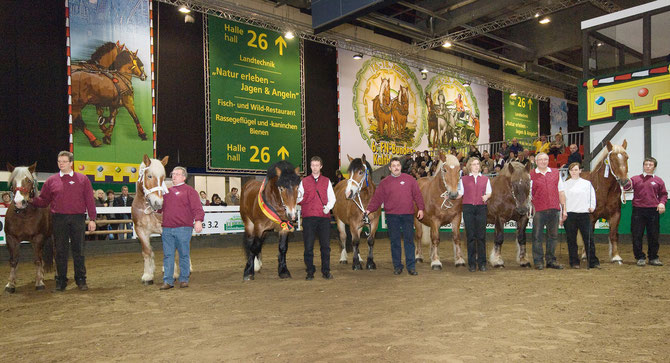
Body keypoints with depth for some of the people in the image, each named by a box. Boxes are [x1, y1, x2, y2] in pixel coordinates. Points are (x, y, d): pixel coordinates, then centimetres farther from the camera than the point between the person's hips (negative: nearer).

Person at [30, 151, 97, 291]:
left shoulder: (82, 179, 5)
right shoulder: (51, 180, 8)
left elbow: (90, 201, 3)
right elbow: (43, 201, 9)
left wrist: (92, 219, -2)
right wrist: (31, 200, -11)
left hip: (78, 219, -1)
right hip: (59, 220, 1)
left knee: (78, 250, 6)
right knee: (60, 251, 7)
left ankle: (81, 280, 16)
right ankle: (61, 281, 17)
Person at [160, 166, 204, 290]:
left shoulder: (189, 191, 1)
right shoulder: (167, 191, 19)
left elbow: (197, 208, -9)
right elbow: (160, 207, 31)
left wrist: (198, 220, -23)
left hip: (183, 229, -5)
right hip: (167, 229, 5)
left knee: (184, 255, 3)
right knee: (168, 255, 6)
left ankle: (184, 280, 13)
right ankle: (168, 281, 12)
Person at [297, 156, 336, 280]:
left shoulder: (326, 181, 12)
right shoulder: (304, 181, 10)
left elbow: (332, 198, 8)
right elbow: (299, 199, 7)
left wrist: (328, 207, -10)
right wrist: (299, 197, -15)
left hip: (324, 216, 1)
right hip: (308, 217, 0)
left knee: (325, 246, 2)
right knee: (308, 246, 0)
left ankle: (326, 271, 13)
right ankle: (310, 272, 11)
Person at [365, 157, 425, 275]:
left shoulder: (409, 179, 7)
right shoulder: (384, 182, 6)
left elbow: (417, 195, 7)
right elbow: (377, 198, 3)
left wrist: (420, 208, -2)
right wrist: (369, 209, -9)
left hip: (408, 215, 0)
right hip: (392, 216, 0)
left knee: (409, 240, 2)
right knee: (395, 241, 6)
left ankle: (411, 266, 9)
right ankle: (397, 266, 16)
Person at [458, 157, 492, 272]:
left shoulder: (485, 179, 11)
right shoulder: (463, 179, 8)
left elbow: (489, 192, 12)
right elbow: (460, 194, 7)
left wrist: (486, 196, -9)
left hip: (481, 208, 1)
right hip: (468, 208, -1)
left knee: (481, 235, 2)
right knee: (470, 236, 2)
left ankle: (482, 262, 12)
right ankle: (472, 263, 10)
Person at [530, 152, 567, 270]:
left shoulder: (556, 173, 13)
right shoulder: (531, 175, 3)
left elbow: (561, 192, 14)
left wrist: (564, 207, 10)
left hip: (554, 209, 3)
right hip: (538, 210, -3)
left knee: (553, 235, 9)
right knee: (537, 236, -1)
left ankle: (551, 260, 18)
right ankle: (538, 261, 6)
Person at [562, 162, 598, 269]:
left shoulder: (587, 183, 10)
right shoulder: (565, 184, 8)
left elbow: (592, 196, 11)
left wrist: (592, 207, -8)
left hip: (584, 213, 0)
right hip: (569, 214, 0)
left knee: (589, 239, -1)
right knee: (571, 240, 3)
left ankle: (593, 262, 8)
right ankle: (574, 262, 11)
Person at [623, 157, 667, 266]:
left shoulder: (658, 181, 9)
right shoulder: (636, 179, 5)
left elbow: (663, 194, 13)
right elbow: (627, 187, -8)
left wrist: (662, 203, -5)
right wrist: (625, 182, -29)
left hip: (653, 211, 1)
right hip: (638, 210, -1)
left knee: (653, 236, 7)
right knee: (637, 236, 0)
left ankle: (653, 258, 19)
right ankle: (640, 258, 9)